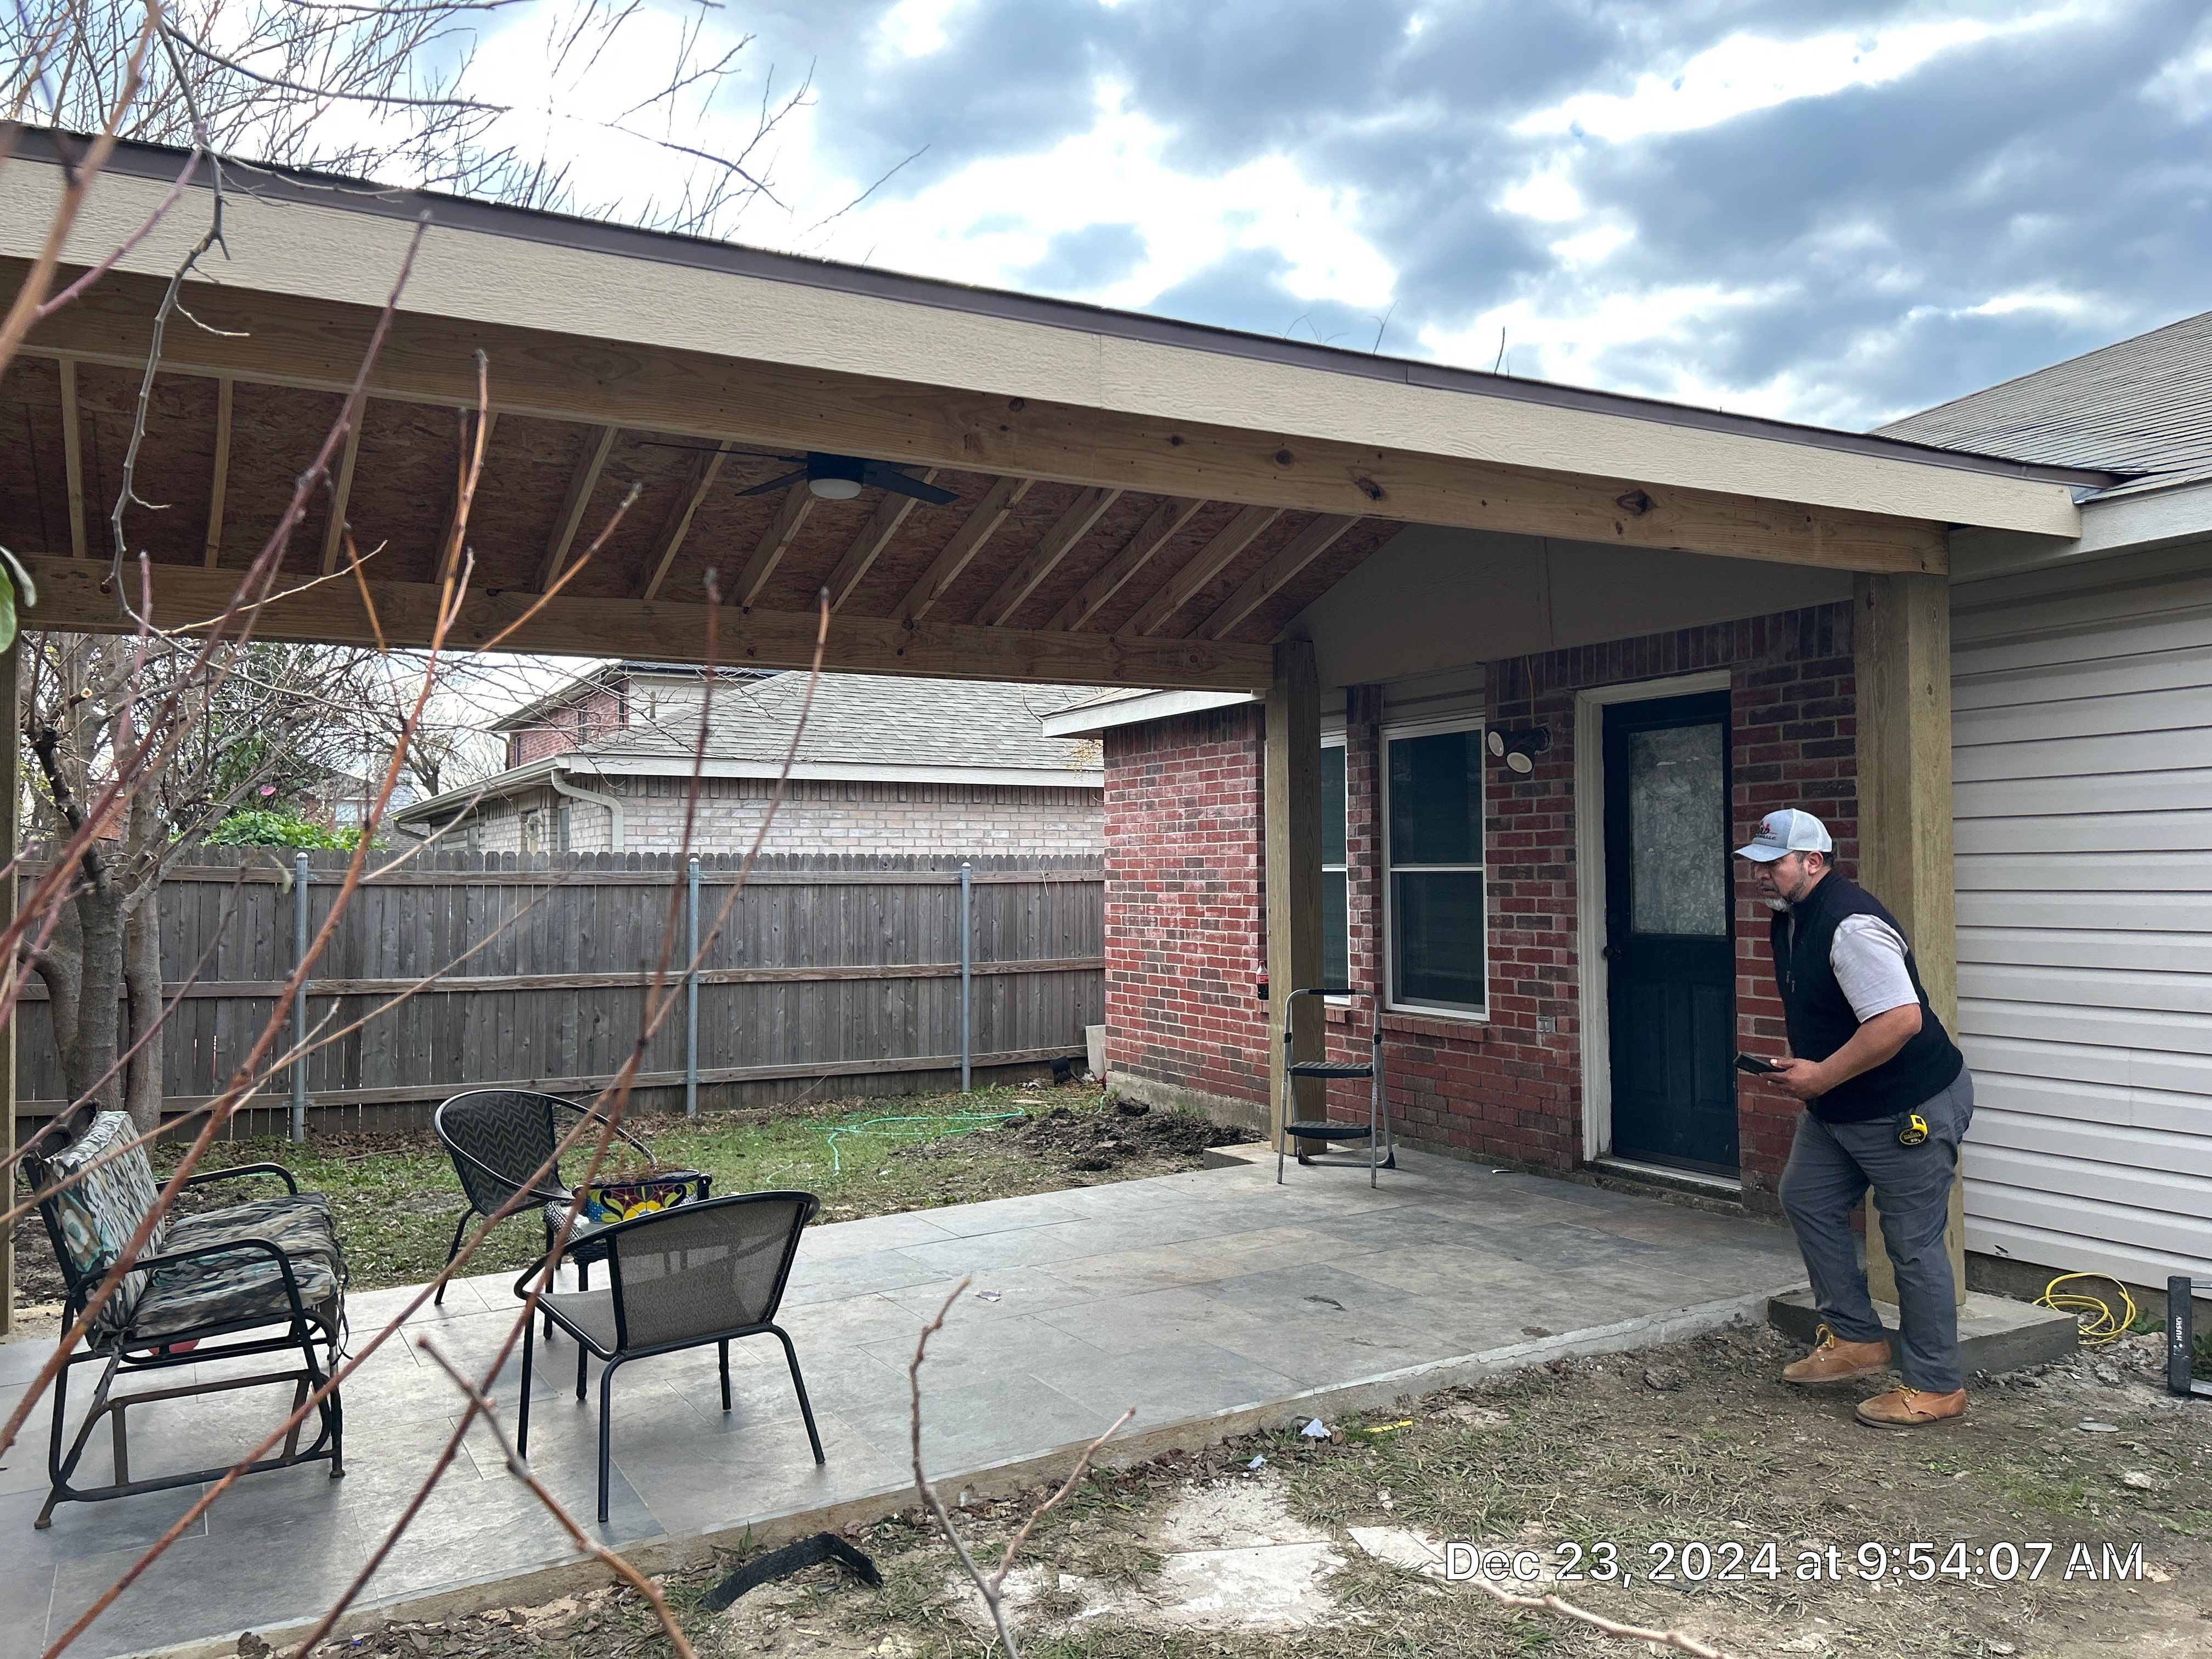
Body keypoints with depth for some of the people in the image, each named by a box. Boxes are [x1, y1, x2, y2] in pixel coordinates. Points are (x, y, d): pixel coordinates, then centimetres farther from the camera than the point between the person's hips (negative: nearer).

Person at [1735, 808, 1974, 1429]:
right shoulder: (1790, 917, 6)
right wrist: (1804, 1069, 11)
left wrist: (1821, 1076, -26)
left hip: (1912, 1108, -10)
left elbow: (1901, 1019, -33)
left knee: (1913, 1243, -1)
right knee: (1806, 1199, 13)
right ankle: (1856, 1339, 25)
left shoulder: (1851, 925, -26)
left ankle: (1935, 1389, 12)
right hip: (1839, 1109, 10)